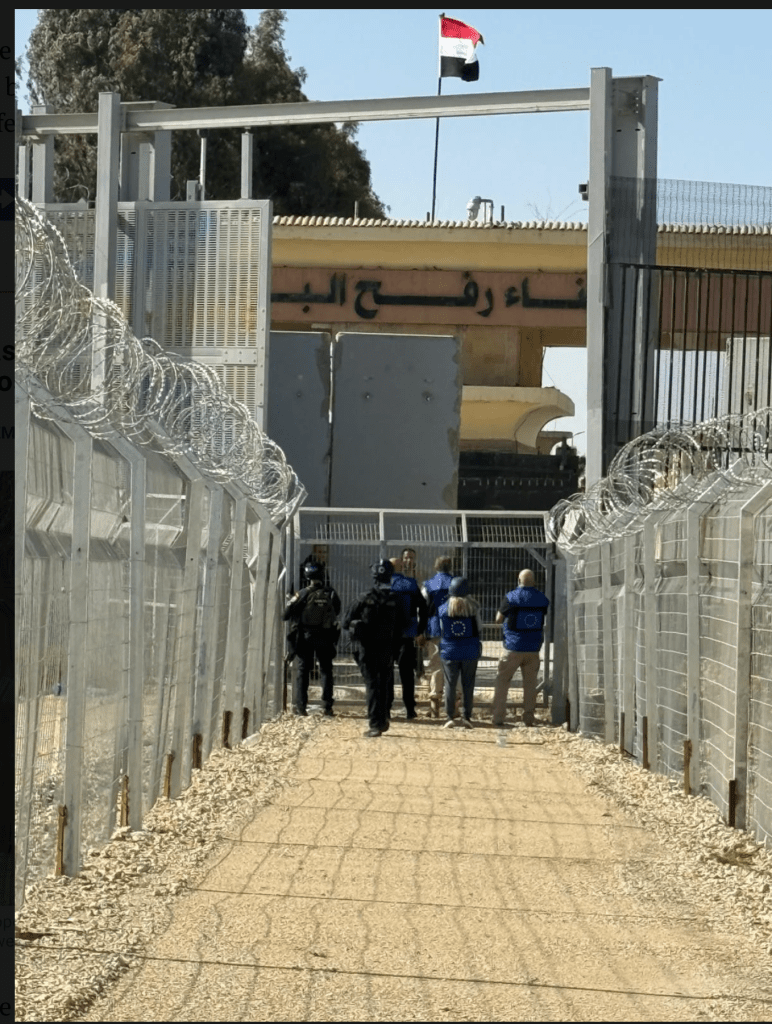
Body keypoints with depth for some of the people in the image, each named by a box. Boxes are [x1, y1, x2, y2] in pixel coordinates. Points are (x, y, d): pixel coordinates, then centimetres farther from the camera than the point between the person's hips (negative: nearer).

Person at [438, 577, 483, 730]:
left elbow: (441, 631, 5)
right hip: (470, 652, 0)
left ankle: (450, 717, 0)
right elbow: (479, 629, 2)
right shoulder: (473, 608, -5)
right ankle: (467, 716, 3)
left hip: (449, 652, 0)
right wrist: (479, 647, 13)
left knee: (450, 684, 4)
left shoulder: (443, 609, -2)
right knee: (468, 685, 6)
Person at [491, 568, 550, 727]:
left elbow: (498, 618, 1)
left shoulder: (511, 598, -9)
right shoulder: (542, 599, 2)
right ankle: (528, 717, 8)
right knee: (530, 683, 10)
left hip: (513, 648, -3)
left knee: (502, 681, 5)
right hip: (533, 648, 3)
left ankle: (498, 717, 1)